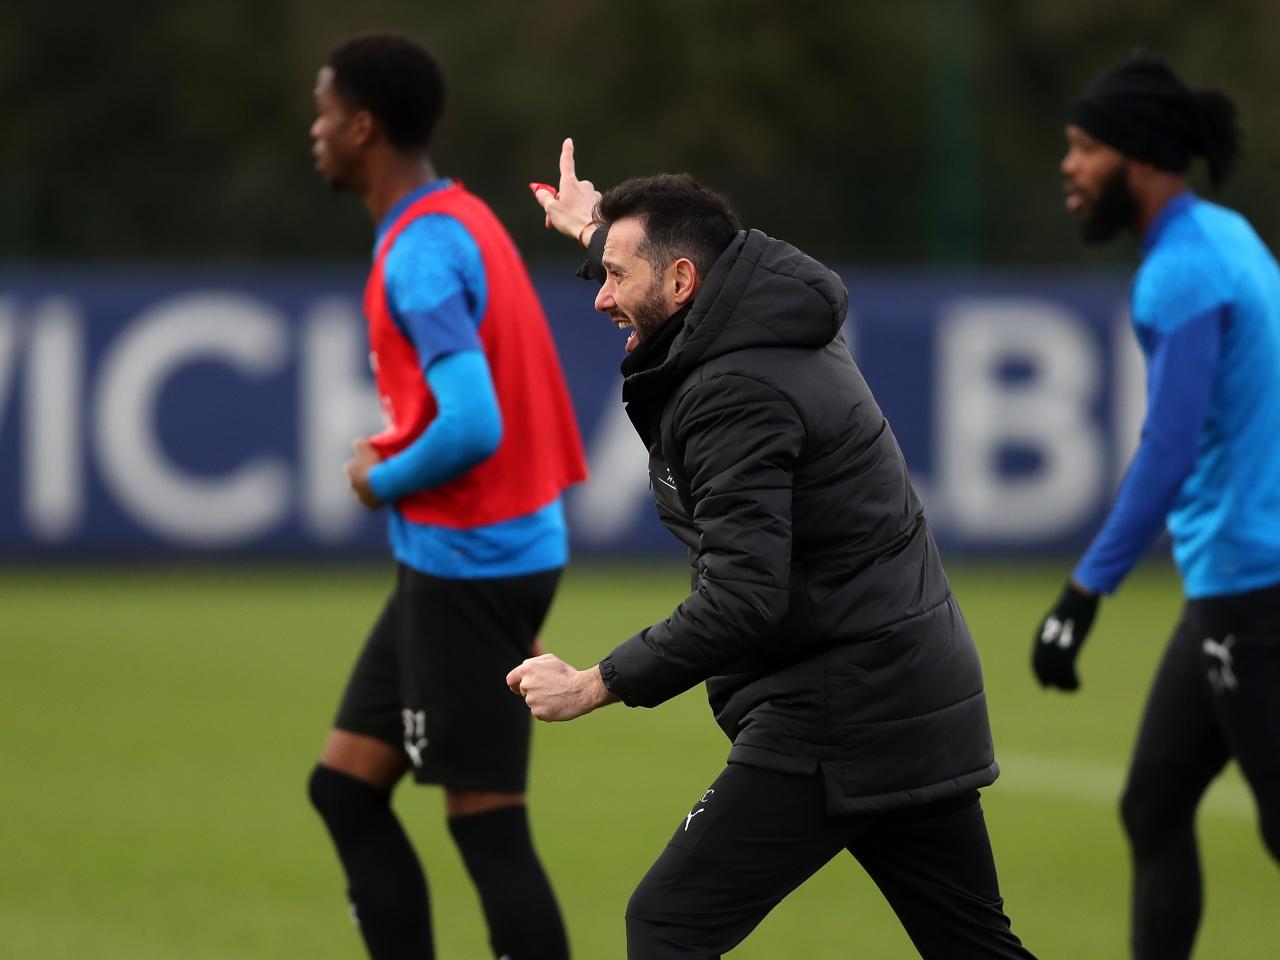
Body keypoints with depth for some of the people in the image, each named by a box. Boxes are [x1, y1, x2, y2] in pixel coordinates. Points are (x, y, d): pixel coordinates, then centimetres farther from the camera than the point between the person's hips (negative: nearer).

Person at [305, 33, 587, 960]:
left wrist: (382, 482, -10)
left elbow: (472, 428, -28)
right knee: (346, 784, 13)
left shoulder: (420, 255, -18)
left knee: (486, 824, -6)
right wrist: (395, 468, 10)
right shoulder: (464, 219, 13)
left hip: (467, 564, -10)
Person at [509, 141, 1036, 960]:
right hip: (924, 707, 10)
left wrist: (594, 686, -21)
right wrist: (601, 231, 46)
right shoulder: (790, 331, 11)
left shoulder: (738, 394, -18)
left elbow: (743, 600, -25)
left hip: (834, 721, -10)